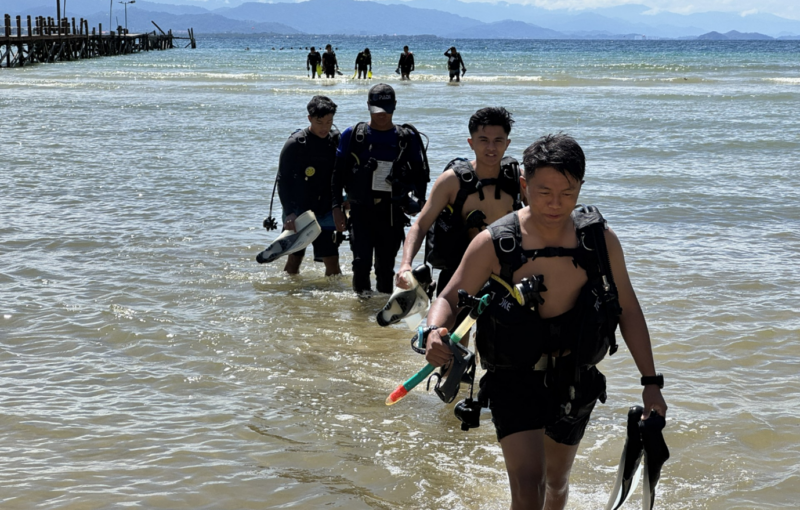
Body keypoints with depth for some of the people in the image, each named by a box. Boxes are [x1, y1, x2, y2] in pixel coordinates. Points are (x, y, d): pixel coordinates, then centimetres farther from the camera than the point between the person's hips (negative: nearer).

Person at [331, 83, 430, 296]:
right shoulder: (352, 135, 3)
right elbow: (338, 173, 6)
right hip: (361, 209, -1)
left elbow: (421, 173, 12)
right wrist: (337, 207, -1)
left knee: (386, 264, 7)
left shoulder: (408, 138, 6)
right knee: (362, 260, -15)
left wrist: (417, 199, -4)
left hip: (393, 211, 1)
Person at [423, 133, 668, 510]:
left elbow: (628, 311, 1)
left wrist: (651, 382, 1)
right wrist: (436, 332, -32)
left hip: (574, 380, 3)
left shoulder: (600, 240, -9)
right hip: (515, 380, -3)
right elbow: (449, 299, -8)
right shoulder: (493, 245, -17)